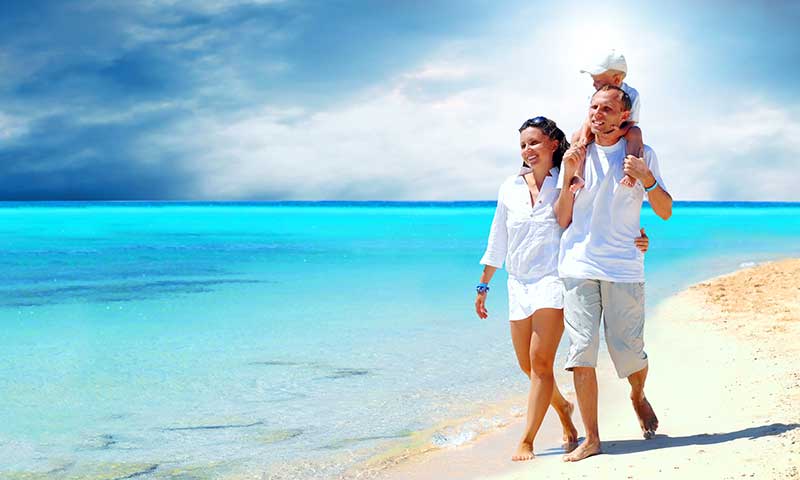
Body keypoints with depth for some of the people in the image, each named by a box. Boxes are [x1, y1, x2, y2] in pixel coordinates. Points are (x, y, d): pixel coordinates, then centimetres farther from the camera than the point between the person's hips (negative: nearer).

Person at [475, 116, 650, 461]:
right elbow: (497, 242, 17)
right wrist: (483, 285, 19)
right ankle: (562, 407, 40)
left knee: (540, 362, -11)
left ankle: (527, 442, -4)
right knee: (527, 364, 11)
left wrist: (635, 239, -19)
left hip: (553, 280, -5)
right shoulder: (510, 188, 11)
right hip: (518, 284, 5)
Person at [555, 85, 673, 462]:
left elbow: (665, 212, 4)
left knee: (629, 351, 1)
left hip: (623, 268, -1)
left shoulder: (642, 155, 6)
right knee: (581, 352, -6)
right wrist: (569, 177, -7)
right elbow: (562, 221, 8)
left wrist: (647, 179, -12)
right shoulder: (576, 156, 9)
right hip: (578, 265, 1)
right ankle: (591, 439, 1)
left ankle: (638, 397, 36)